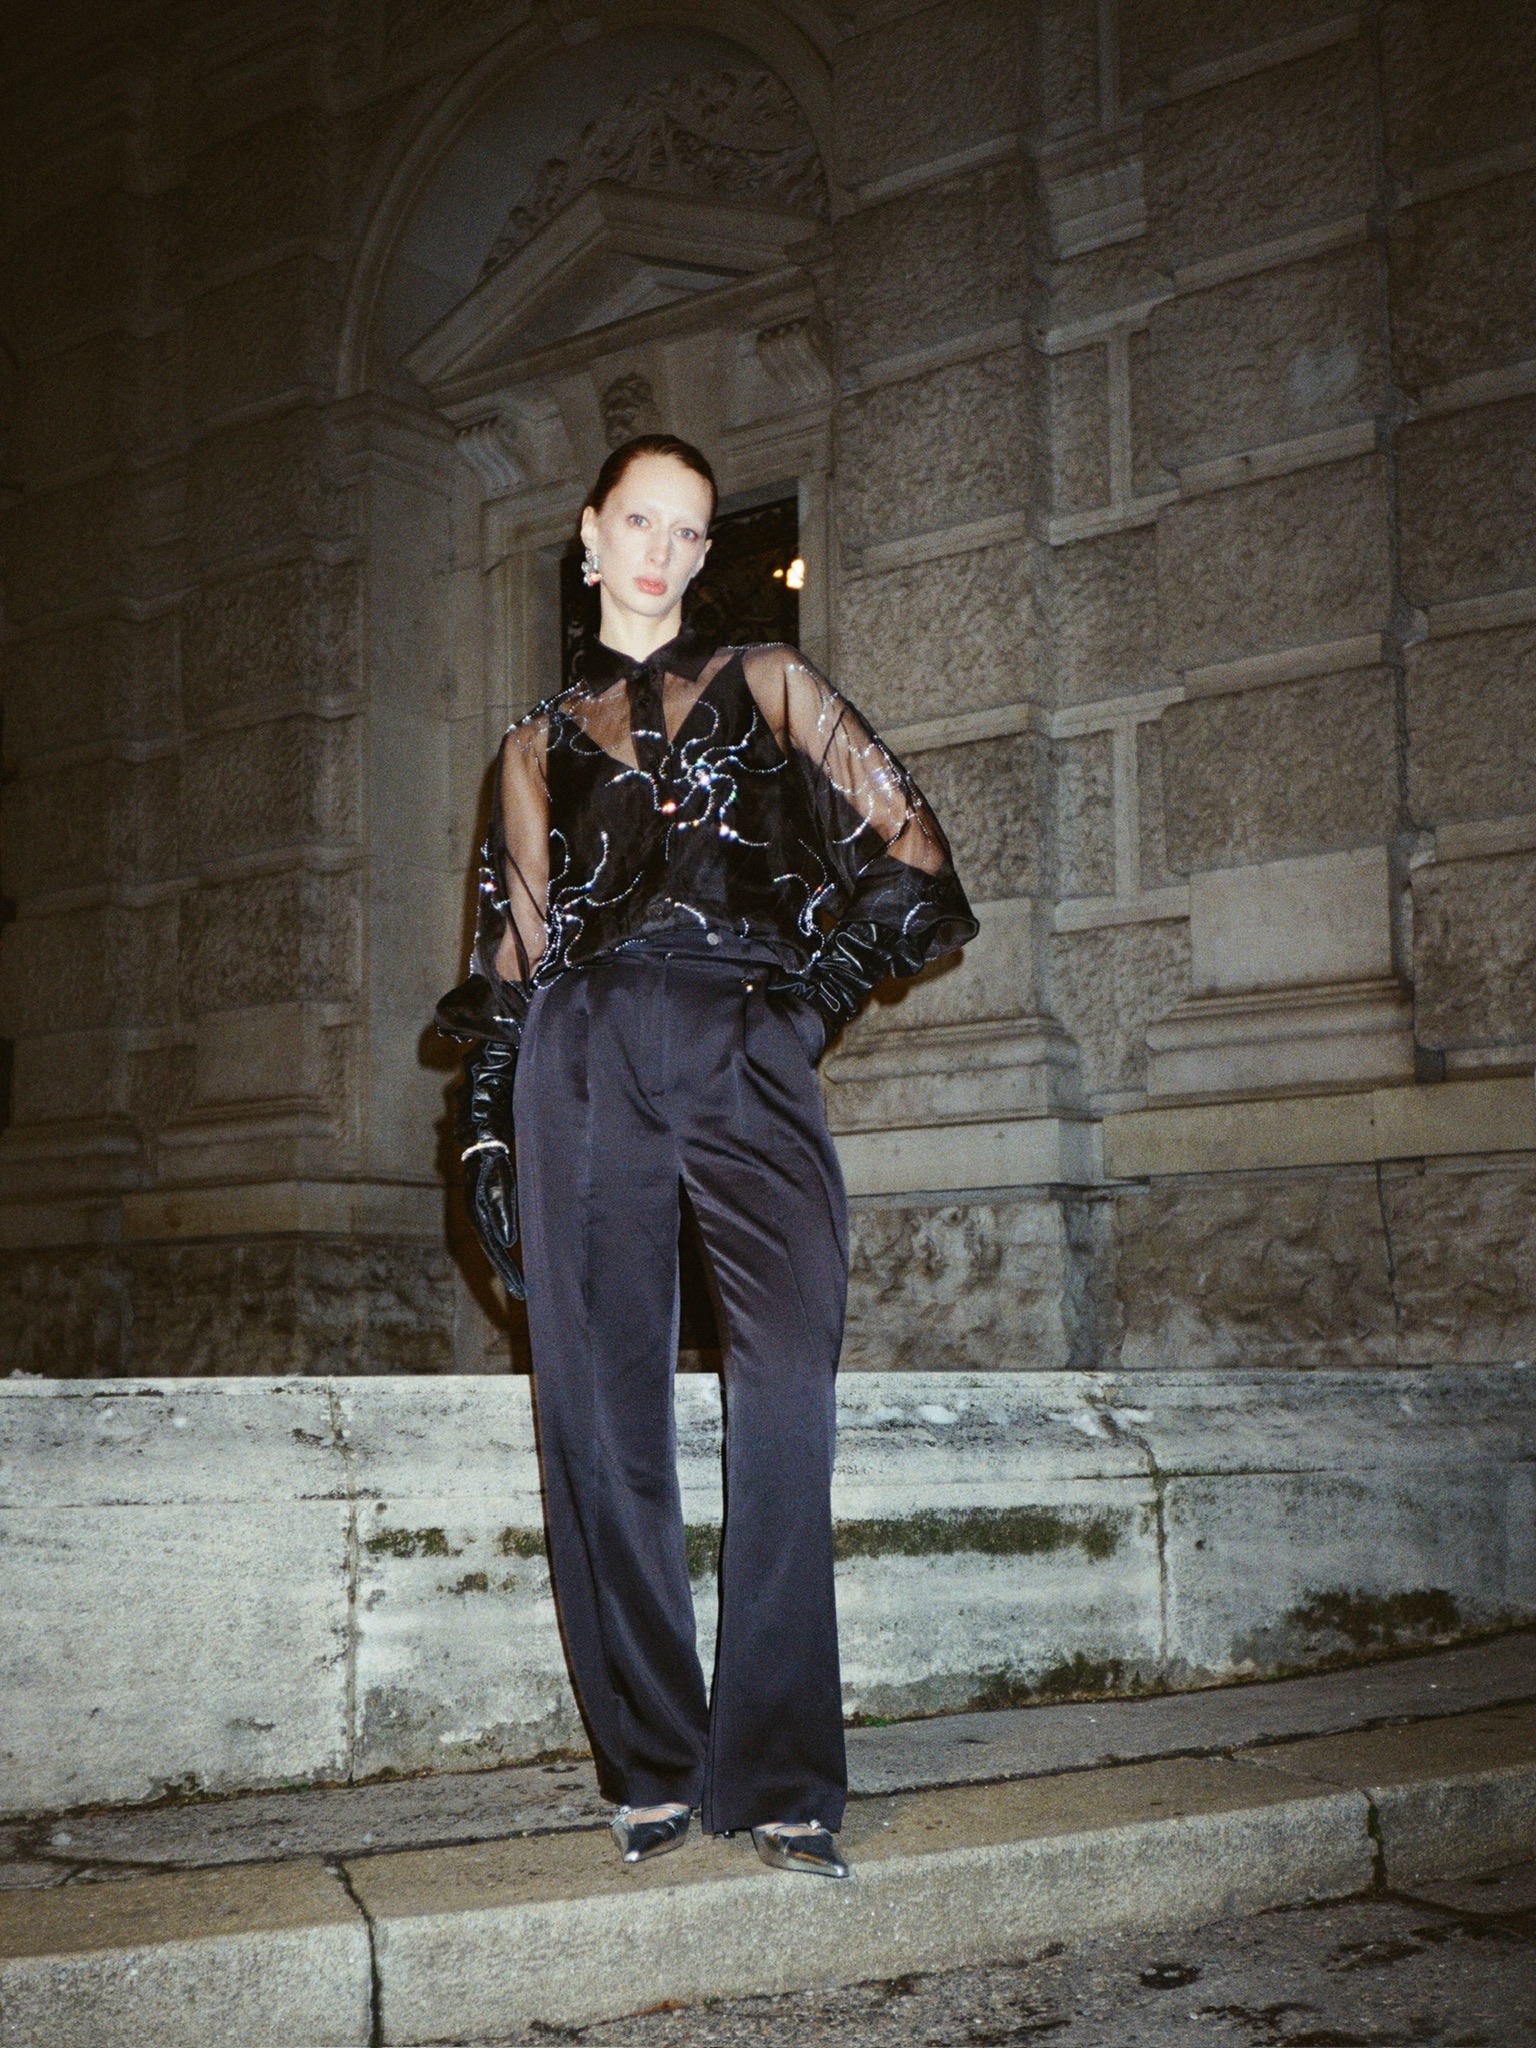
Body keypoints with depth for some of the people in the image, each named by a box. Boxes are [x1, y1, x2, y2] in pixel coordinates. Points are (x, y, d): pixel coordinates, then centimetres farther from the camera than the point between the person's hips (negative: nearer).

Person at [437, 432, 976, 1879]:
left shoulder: (766, 687, 21)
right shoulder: (538, 744, 25)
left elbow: (907, 844, 15)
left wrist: (832, 974, 3)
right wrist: (490, 1134, 14)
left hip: (751, 1054, -2)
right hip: (588, 1061, 2)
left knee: (788, 1387, -19)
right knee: (602, 1408, -5)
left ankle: (779, 1775, -14)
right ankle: (652, 1769, 5)